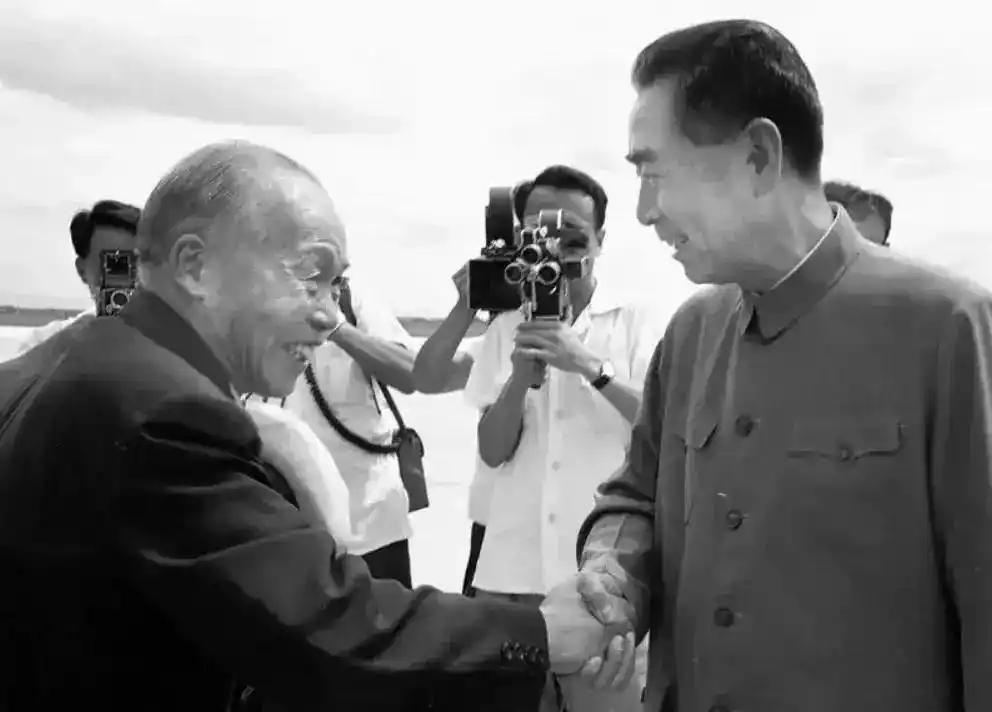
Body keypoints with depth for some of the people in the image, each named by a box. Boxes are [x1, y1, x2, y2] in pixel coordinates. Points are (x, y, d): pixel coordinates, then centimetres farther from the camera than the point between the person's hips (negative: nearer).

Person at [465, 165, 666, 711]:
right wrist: (521, 374, -13)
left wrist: (592, 365, -21)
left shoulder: (638, 322, 2)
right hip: (514, 568, 3)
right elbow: (492, 451, 4)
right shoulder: (507, 328, 9)